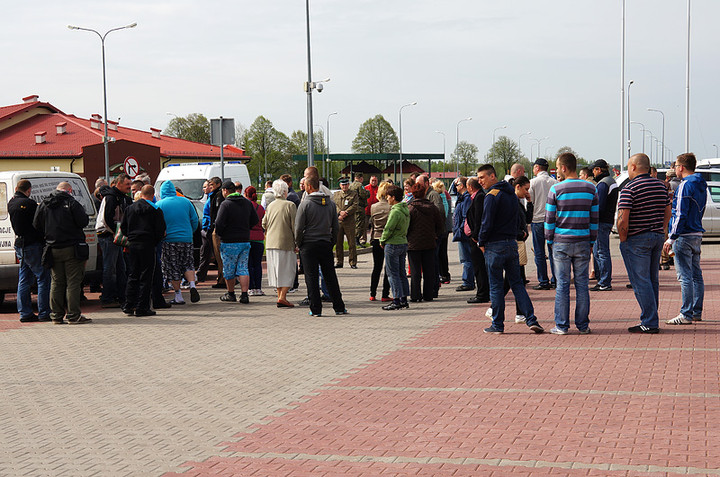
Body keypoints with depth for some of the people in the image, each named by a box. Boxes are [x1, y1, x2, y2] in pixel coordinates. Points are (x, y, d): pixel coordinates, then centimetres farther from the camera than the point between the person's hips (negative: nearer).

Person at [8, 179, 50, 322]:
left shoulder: (11, 204, 9)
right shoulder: (29, 203, -16)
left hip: (20, 245, 9)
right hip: (33, 245, -9)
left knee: (24, 281, 12)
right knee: (43, 278, -2)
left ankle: (25, 313, 14)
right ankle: (44, 313, -2)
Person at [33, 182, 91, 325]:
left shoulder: (44, 204, 9)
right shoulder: (71, 203, -8)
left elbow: (36, 225, 11)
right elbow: (83, 221, -13)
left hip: (53, 249, 5)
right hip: (71, 248, -5)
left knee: (56, 283, 11)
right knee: (73, 282, -3)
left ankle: (56, 315, 10)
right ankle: (73, 315, -5)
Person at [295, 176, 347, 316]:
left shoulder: (305, 204, -10)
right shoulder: (330, 203, 6)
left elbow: (299, 227, -10)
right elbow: (336, 227, 9)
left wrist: (298, 243, 4)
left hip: (309, 245, -4)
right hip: (326, 244, 4)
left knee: (311, 278, 1)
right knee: (331, 277, 10)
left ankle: (316, 309, 0)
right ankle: (339, 307, 12)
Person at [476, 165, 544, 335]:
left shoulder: (491, 196, -12)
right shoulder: (511, 194, 14)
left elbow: (487, 223, -17)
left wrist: (481, 243, -4)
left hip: (495, 246, -7)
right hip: (512, 243, 7)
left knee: (496, 286, 1)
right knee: (517, 283, 10)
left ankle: (497, 325, 5)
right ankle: (531, 319, 0)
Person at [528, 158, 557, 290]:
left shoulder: (533, 182, -6)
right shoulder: (555, 183, 3)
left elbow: (529, 201, -5)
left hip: (538, 219, -3)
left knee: (539, 253, 1)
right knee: (553, 251, 8)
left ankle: (543, 282, 0)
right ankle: (555, 280, 8)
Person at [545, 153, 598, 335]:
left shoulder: (556, 189, -5)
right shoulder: (590, 188, 4)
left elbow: (549, 219, -2)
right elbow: (594, 218, 7)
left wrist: (549, 240, 9)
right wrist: (592, 242, 14)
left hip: (561, 243, -2)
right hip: (583, 243, 2)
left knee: (562, 284, 2)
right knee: (582, 284, 7)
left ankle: (562, 325, 4)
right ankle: (583, 325, 10)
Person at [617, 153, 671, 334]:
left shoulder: (629, 188, -13)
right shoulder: (660, 186, 9)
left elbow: (623, 219, -19)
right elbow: (667, 213, 15)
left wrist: (623, 240, -8)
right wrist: (660, 233, 19)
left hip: (637, 239, -7)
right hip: (657, 237, 7)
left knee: (640, 282, -4)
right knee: (652, 280, 14)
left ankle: (650, 323, -5)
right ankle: (651, 320, 20)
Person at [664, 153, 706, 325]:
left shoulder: (686, 185, -15)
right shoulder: (701, 185, 14)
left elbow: (681, 214, -19)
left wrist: (671, 238, -17)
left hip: (684, 235, -10)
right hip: (697, 234, 10)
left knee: (685, 276, -8)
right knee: (696, 275, 12)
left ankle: (686, 314, -8)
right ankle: (697, 312, 18)